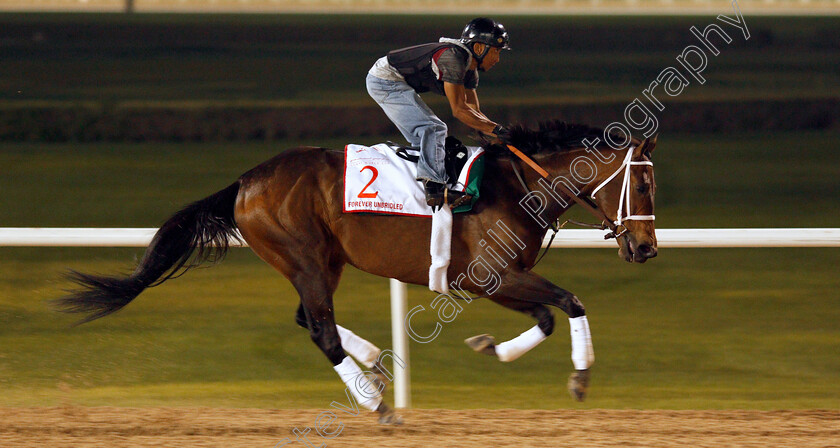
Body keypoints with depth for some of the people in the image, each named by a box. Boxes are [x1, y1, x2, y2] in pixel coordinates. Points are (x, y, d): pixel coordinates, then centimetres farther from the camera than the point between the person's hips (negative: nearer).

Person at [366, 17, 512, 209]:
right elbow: (459, 110, -24)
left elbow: (474, 112, 12)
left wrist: (500, 132, -2)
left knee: (424, 139, 13)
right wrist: (496, 129, -25)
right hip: (386, 83, -11)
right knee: (434, 128, -20)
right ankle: (434, 187, -33)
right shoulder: (452, 57, -22)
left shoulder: (470, 69, 9)